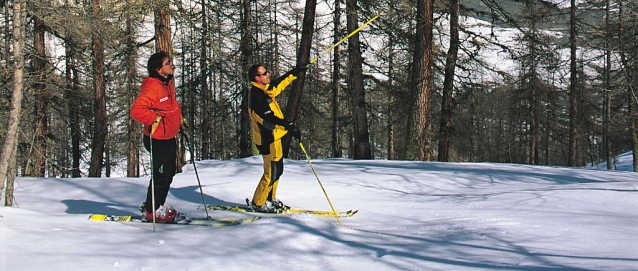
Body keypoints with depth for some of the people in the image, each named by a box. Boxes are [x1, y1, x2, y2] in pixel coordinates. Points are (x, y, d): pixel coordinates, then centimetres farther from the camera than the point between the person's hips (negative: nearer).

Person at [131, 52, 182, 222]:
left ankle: (157, 206, 33)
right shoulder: (153, 88, -22)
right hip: (157, 140, -10)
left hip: (169, 138, 10)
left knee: (169, 172, 18)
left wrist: (178, 118, 18)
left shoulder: (167, 85, 10)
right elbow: (136, 110, -31)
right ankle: (151, 211, 15)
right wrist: (154, 119, -32)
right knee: (161, 175, -1)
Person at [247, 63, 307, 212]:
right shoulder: (257, 97, -23)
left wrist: (296, 72, 30)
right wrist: (289, 126, -41)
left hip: (274, 137, 10)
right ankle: (258, 203, 8)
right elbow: (268, 119, -34)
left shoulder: (266, 90, 6)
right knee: (271, 173, -4)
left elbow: (280, 83, 24)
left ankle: (269, 199, 30)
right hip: (268, 140, -10)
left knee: (278, 169, 18)